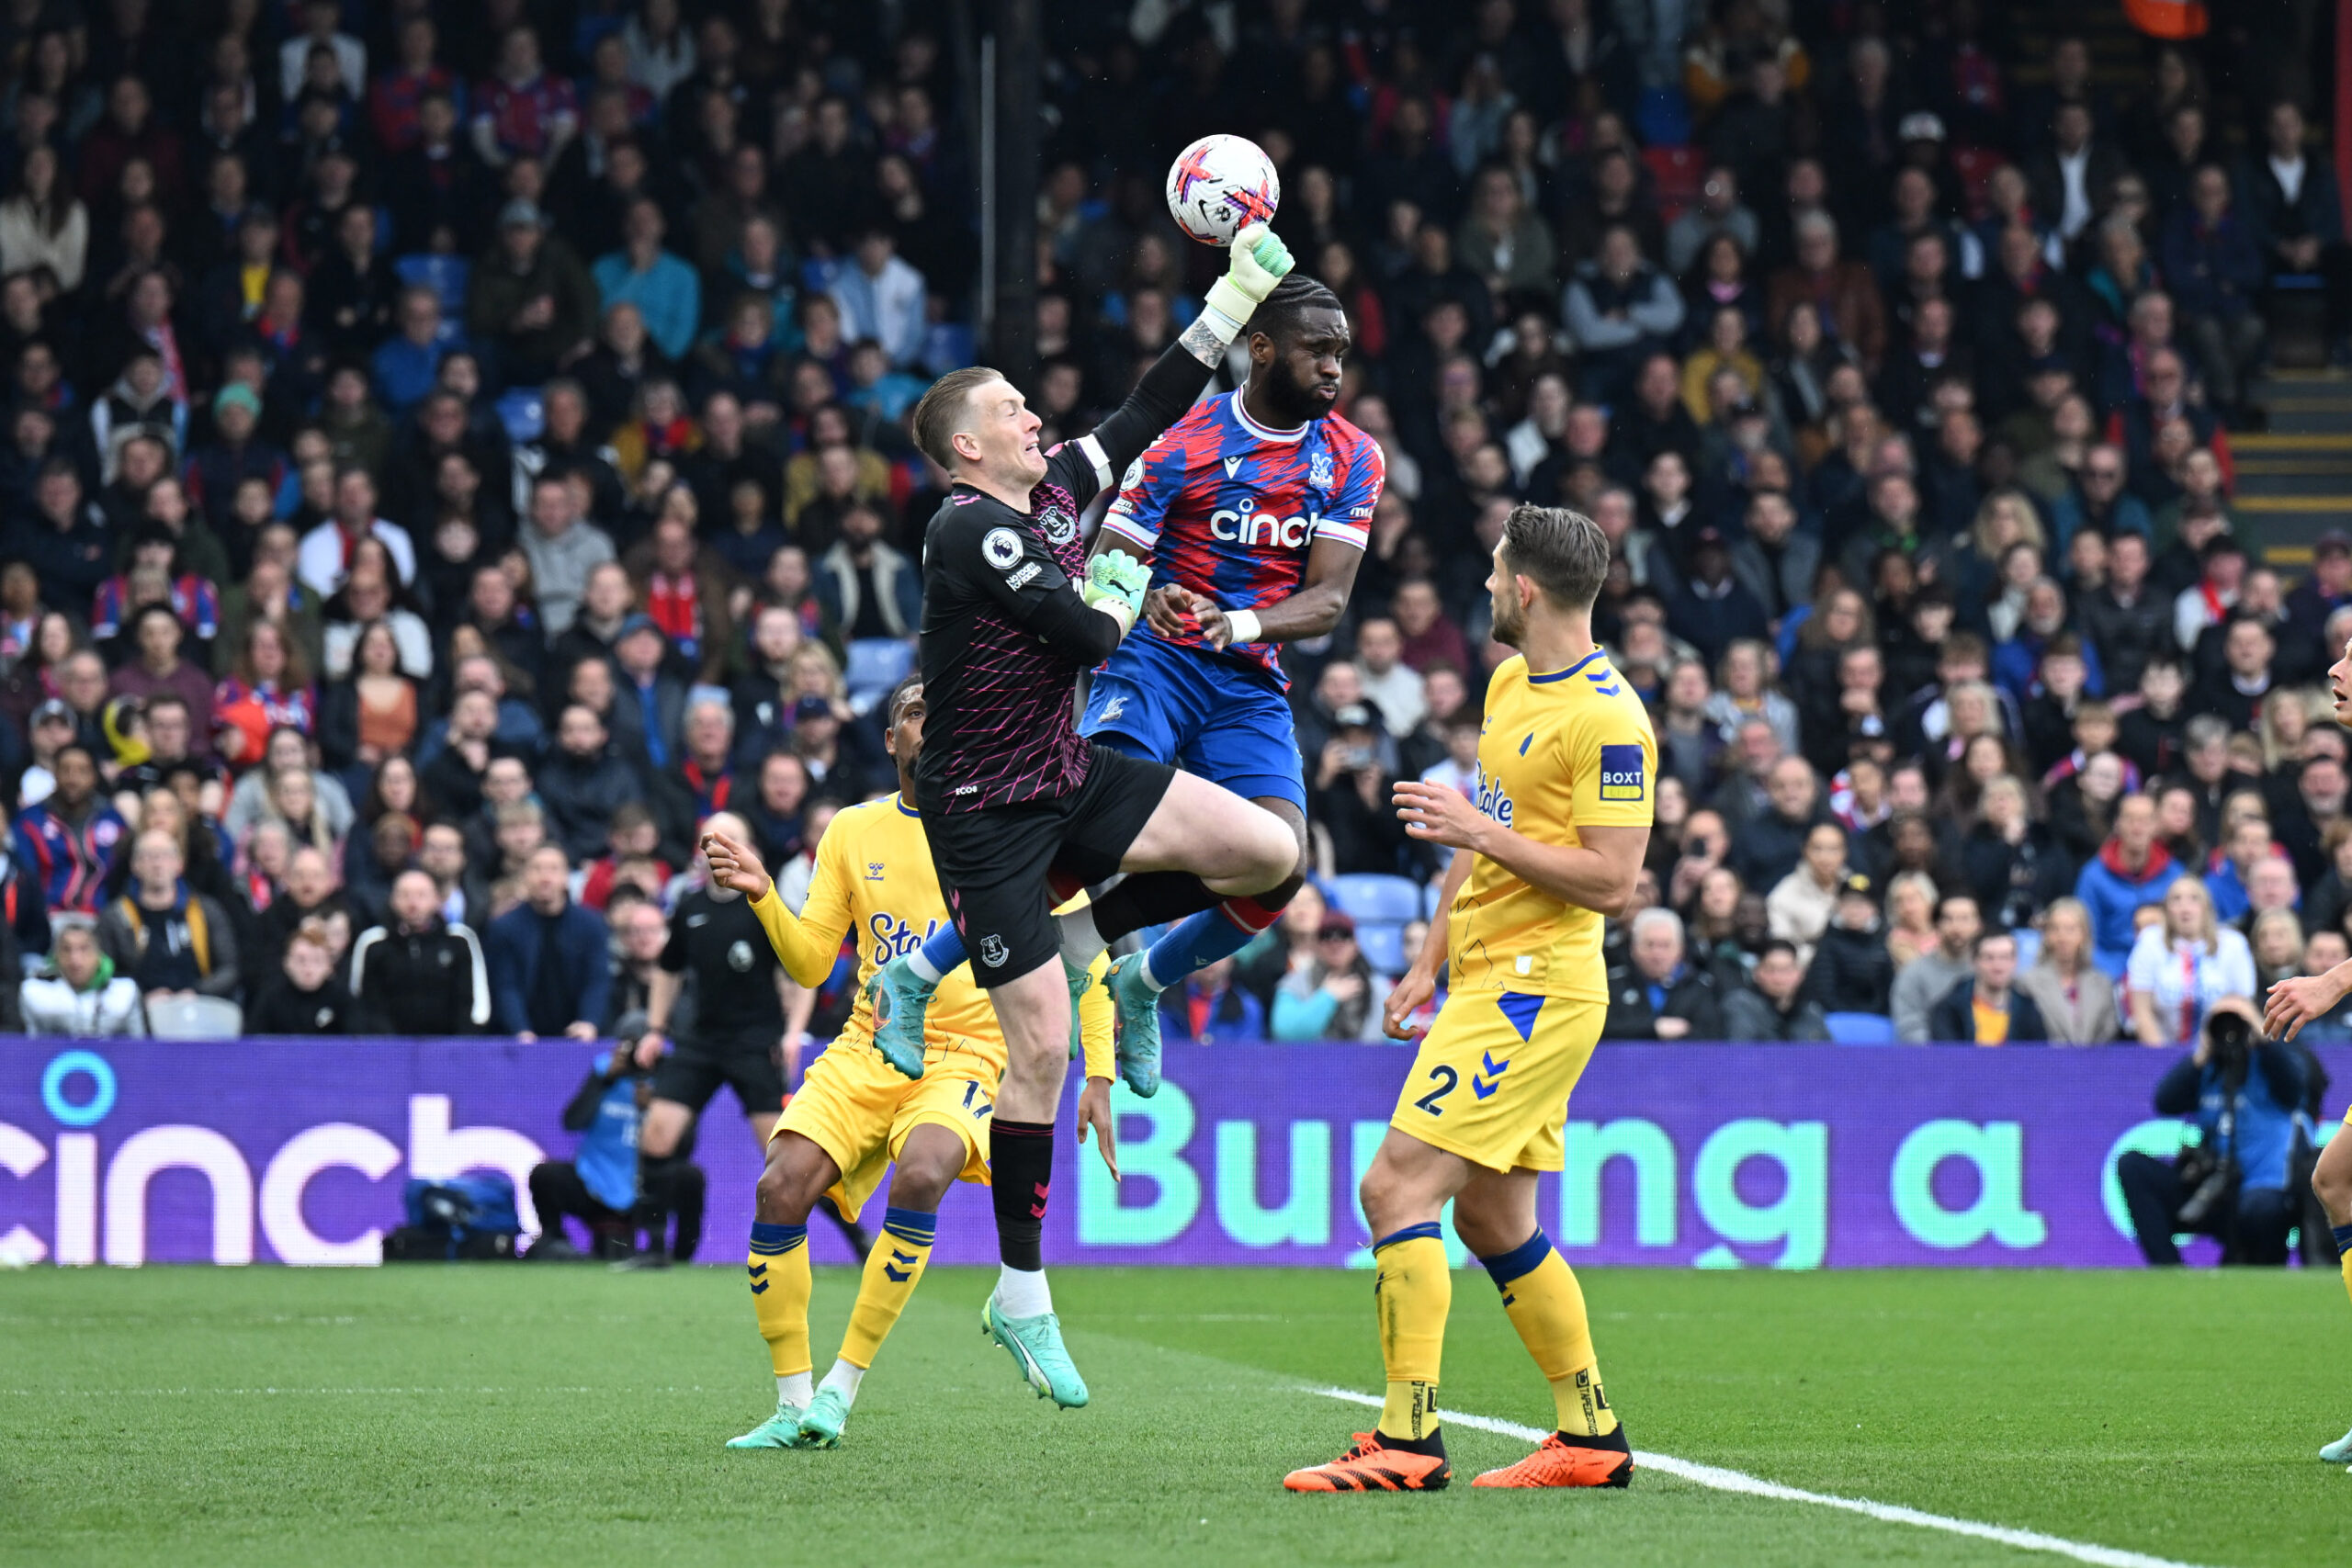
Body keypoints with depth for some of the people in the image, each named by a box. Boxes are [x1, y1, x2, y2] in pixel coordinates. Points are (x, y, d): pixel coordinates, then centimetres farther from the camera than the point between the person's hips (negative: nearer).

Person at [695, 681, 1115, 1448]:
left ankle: (842, 1388, -24)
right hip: (866, 1050, 4)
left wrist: (1097, 1075, -4)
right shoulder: (852, 832, 10)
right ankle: (793, 1405, -7)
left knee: (920, 1174, -33)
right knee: (781, 1185, -20)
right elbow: (809, 963, 11)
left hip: (966, 1056, -3)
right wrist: (763, 896, -7)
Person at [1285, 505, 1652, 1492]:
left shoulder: (1607, 720, -17)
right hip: (1490, 981, 10)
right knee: (1493, 1220, 13)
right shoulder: (1510, 683, 13)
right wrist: (1431, 961, 21)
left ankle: (1408, 1441, -15)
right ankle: (1591, 1437, 20)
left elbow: (1612, 883, -20)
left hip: (1534, 994, -10)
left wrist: (1480, 832, -22)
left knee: (1396, 1188, -15)